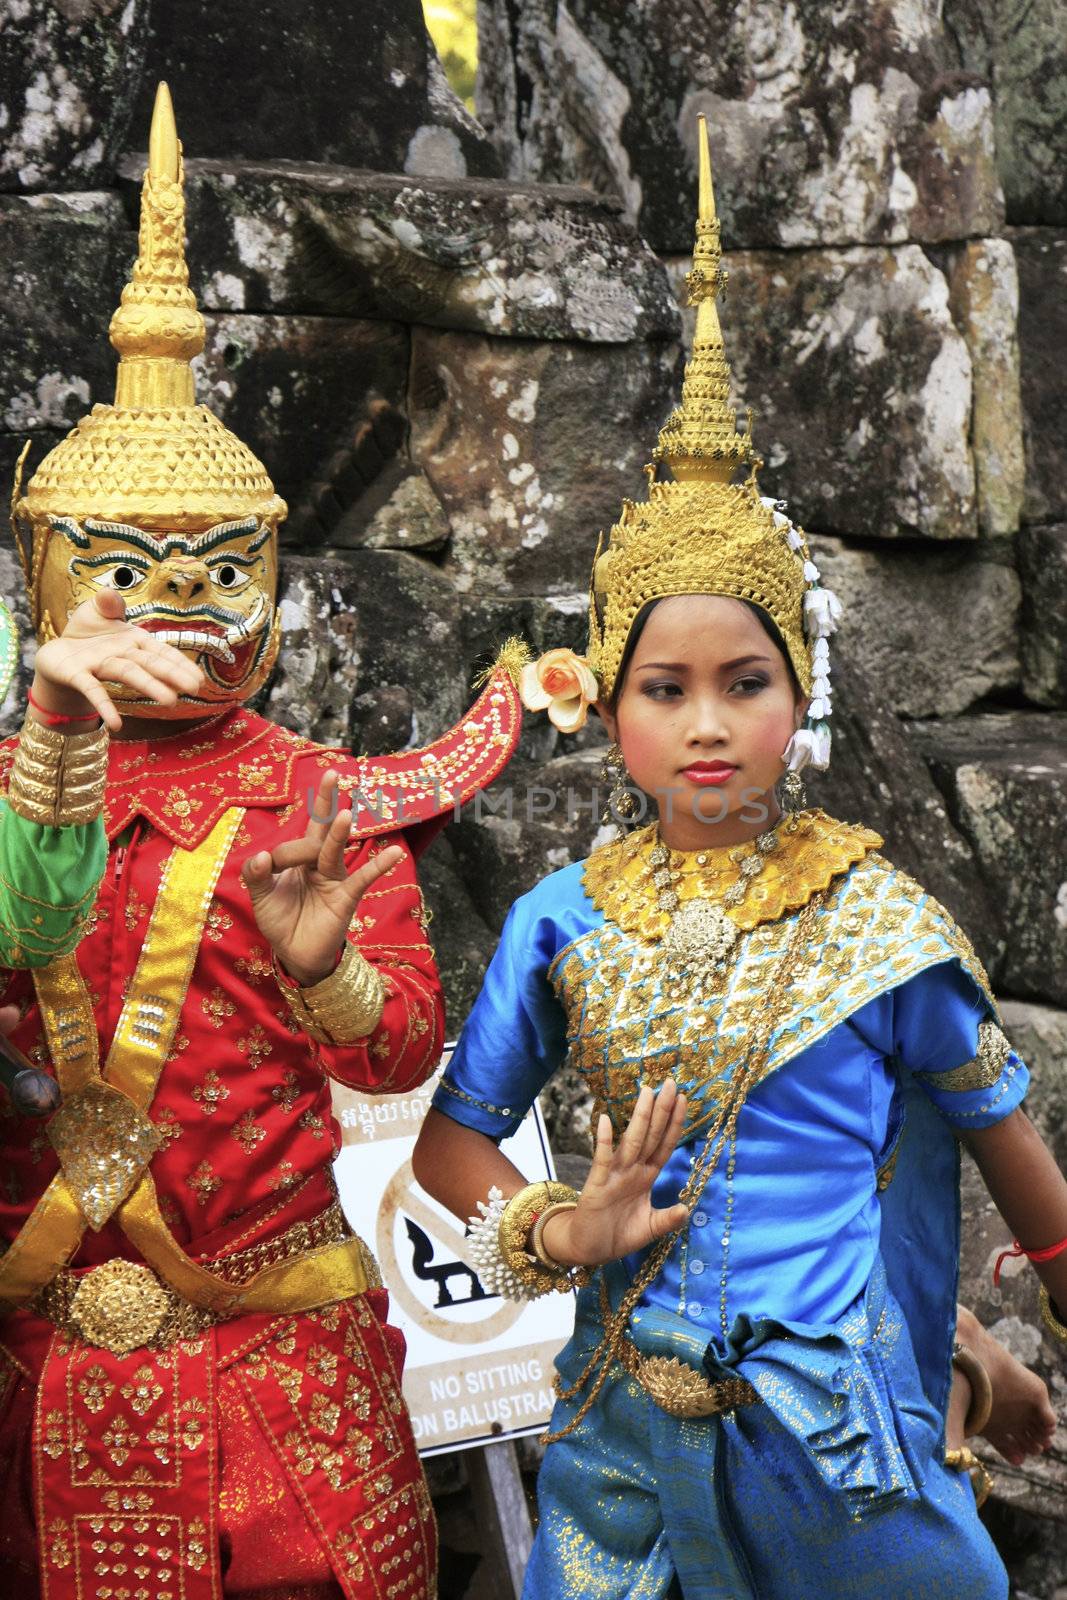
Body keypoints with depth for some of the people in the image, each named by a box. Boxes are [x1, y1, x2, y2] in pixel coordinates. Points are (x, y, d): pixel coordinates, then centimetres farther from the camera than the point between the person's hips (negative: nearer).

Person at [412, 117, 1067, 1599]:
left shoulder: (877, 919, -7)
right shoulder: (564, 920, -2)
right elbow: (450, 1141, 6)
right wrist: (557, 1233, -11)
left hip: (837, 1434, -1)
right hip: (631, 1434, 2)